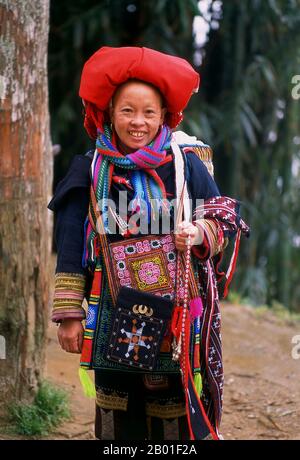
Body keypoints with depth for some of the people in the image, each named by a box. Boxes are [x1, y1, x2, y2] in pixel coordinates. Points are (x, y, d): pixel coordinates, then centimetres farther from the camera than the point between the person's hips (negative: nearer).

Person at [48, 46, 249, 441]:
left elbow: (226, 221, 5)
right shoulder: (92, 170, 5)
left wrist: (199, 233, -17)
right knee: (125, 421, 4)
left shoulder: (185, 163, 1)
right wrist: (69, 313, 3)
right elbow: (72, 247, 7)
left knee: (183, 416, -5)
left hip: (179, 314, -1)